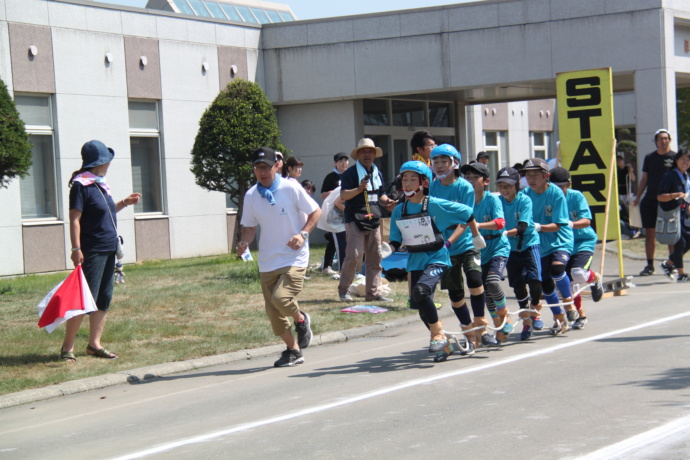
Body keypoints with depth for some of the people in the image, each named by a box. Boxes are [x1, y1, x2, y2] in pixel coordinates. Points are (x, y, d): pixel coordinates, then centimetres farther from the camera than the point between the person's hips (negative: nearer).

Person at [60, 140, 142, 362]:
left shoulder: (100, 184, 14)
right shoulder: (81, 185, -12)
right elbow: (74, 218, -16)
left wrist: (124, 203, 15)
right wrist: (76, 249, -22)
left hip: (108, 251, 9)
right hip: (92, 251, -9)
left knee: (104, 299, 8)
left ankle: (94, 344, 14)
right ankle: (67, 347, -3)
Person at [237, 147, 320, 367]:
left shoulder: (291, 188, -9)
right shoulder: (251, 196, 2)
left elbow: (315, 212, -1)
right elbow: (249, 226, 11)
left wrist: (303, 234, -15)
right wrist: (244, 243, -10)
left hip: (294, 258, -5)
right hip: (267, 262, 5)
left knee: (281, 297, -25)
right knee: (273, 312, 7)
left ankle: (301, 320, 9)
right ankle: (293, 351, 26)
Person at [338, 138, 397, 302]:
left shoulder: (377, 173, 18)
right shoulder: (350, 173, -5)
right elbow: (343, 195, -14)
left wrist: (387, 202, 4)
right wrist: (359, 189, -30)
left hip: (373, 221, 7)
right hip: (355, 220, -7)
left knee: (375, 258, 6)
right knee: (354, 256, -14)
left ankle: (373, 292, 11)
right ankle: (343, 289, 1)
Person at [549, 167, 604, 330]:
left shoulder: (576, 196, -10)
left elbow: (586, 221, -17)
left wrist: (571, 224, -37)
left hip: (583, 241, -3)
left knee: (578, 274, -26)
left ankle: (595, 278, 11)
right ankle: (580, 315, 23)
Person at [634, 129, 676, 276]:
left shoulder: (675, 157, 1)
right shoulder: (649, 158, 9)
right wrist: (638, 197, 8)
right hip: (650, 200, 3)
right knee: (650, 233, 3)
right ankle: (650, 265, 10)